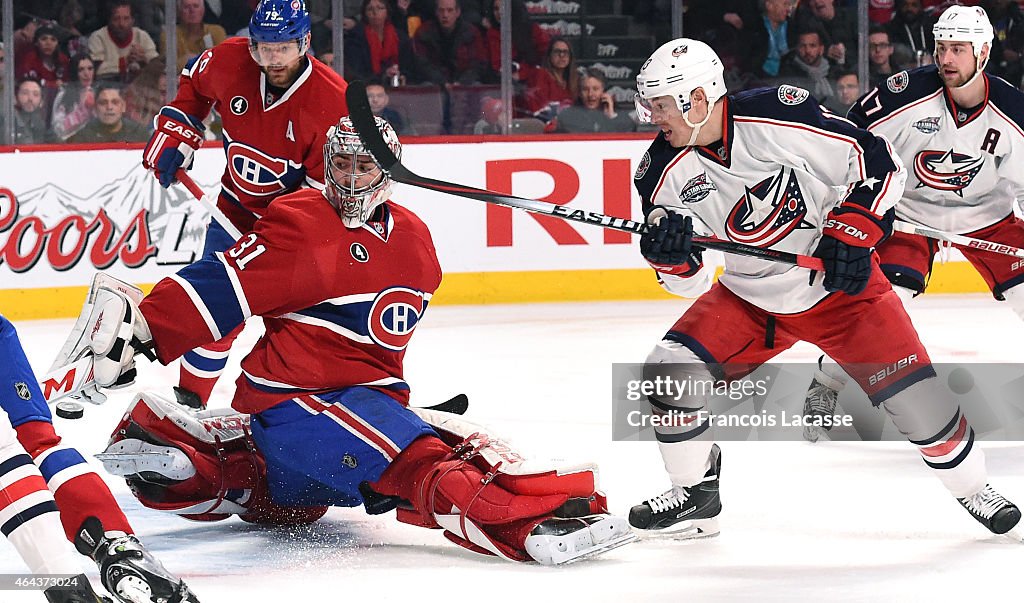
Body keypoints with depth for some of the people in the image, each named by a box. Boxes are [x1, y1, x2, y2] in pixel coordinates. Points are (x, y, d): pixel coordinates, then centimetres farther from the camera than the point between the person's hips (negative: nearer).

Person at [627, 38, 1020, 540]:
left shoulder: (779, 119, -26)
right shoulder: (666, 171, -11)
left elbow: (879, 162, -18)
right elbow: (688, 280, -4)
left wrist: (851, 232, -25)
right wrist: (668, 252, -25)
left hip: (839, 284, -4)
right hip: (749, 299, 4)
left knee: (912, 393, -11)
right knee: (670, 371, -12)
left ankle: (972, 487, 15)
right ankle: (695, 496, 7)